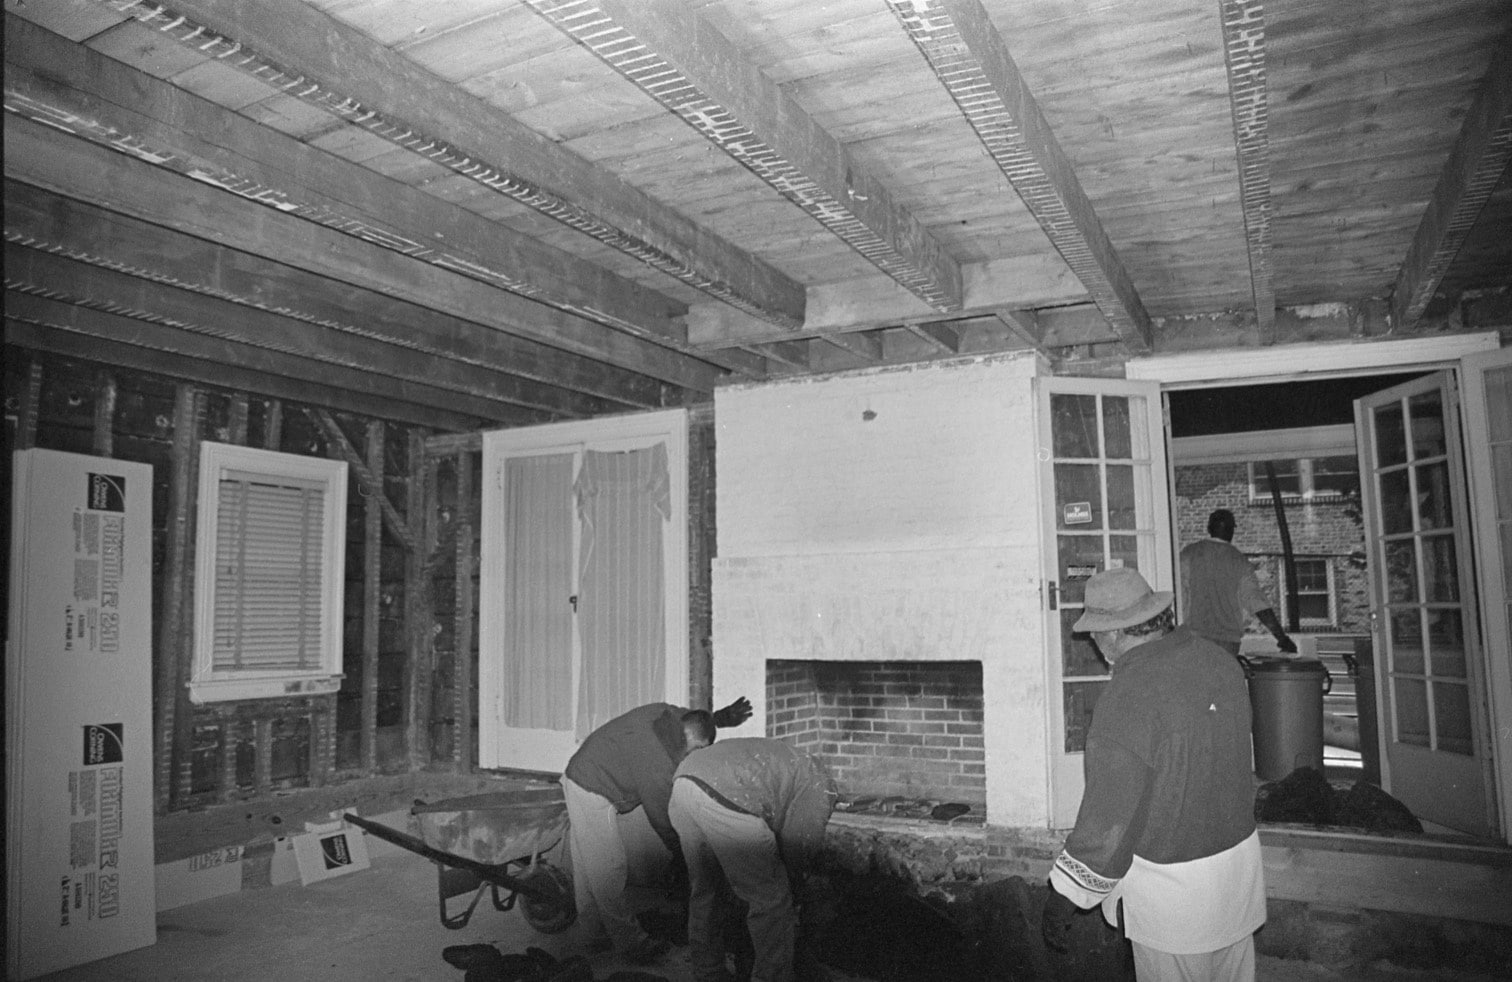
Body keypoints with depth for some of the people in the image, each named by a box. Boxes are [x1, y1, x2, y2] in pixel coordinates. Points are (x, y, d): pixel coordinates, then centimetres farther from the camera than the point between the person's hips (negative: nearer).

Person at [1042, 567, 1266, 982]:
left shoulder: (1126, 699, -27)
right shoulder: (1222, 664, -3)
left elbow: (1109, 816, -24)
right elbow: (1236, 762, 10)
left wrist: (1063, 898, -14)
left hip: (1172, 881, -7)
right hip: (1240, 855, 7)